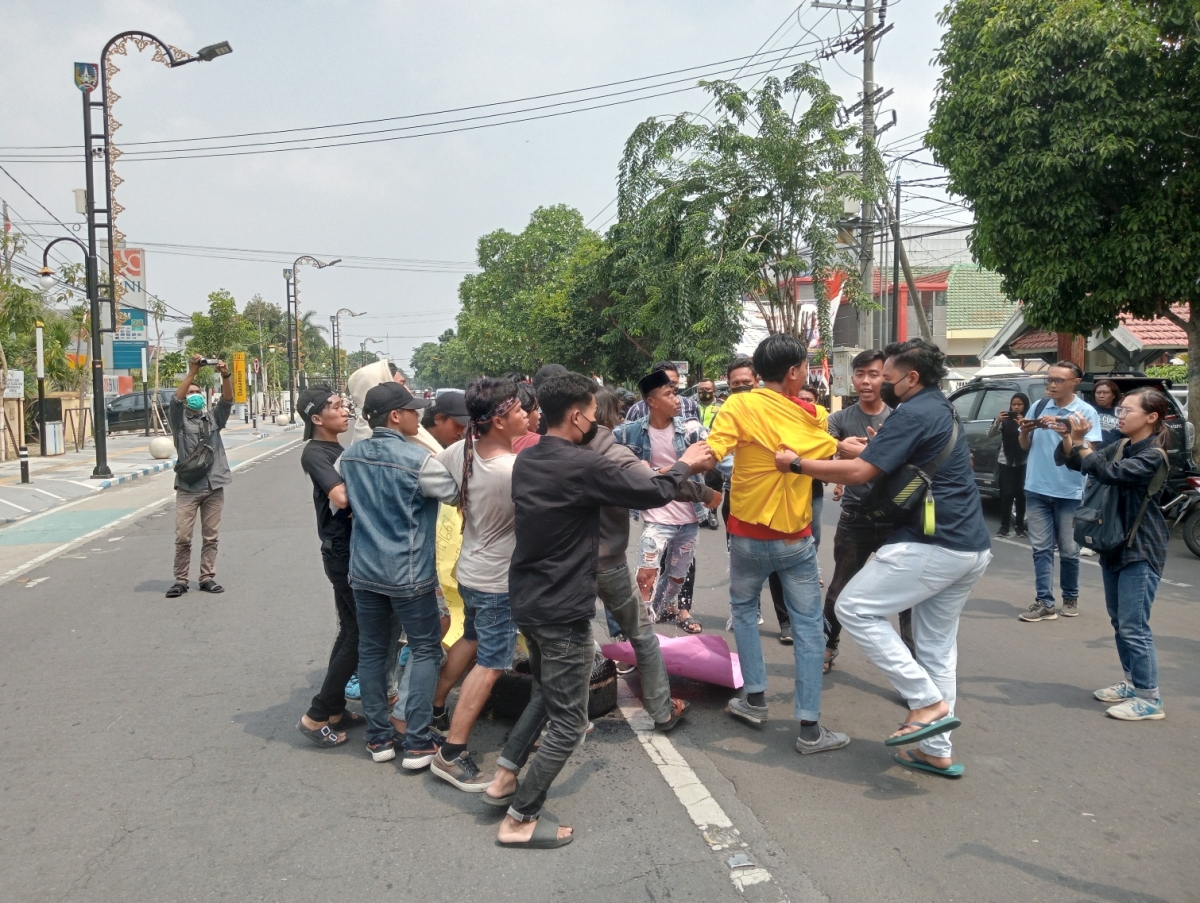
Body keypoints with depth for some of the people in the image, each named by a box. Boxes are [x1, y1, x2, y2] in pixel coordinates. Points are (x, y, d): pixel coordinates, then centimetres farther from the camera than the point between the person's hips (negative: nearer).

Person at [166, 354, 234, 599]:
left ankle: (207, 578, 14)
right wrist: (192, 372, -25)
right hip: (188, 486, -3)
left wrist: (225, 376, -22)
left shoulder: (213, 417, 12)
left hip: (214, 486, 3)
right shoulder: (179, 420, 4)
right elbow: (176, 399, -14)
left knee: (211, 537, 7)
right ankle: (180, 580, 7)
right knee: (183, 537, -3)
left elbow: (227, 399, -4)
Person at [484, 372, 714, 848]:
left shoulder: (526, 461, 4)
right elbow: (653, 493, -12)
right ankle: (521, 818, 10)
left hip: (526, 600, 9)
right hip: (563, 610, -8)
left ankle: (505, 775, 27)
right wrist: (685, 465, 6)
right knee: (568, 721, 4)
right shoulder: (583, 466, -21)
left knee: (546, 691, 28)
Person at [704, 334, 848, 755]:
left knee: (744, 609, 23)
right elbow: (834, 455, 15)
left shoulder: (740, 406, -11)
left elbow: (711, 454, -24)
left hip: (749, 535, 0)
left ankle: (755, 699, 24)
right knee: (808, 627, 7)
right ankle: (809, 727, 6)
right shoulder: (810, 416, -1)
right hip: (796, 539, 1)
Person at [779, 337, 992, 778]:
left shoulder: (913, 413, -11)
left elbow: (860, 472, -19)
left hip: (932, 544, -10)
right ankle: (937, 751, 18)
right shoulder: (942, 412, 19)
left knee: (855, 609, -6)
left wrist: (797, 463, -11)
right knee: (937, 644, 14)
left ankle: (928, 702, -6)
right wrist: (867, 450, 23)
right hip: (971, 547, 10)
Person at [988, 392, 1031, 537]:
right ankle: (1004, 526, 4)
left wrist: (1023, 426, -28)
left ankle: (1019, 526, 14)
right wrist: (997, 421, -21)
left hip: (1023, 463, -1)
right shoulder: (1005, 420, 3)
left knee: (1020, 494, 3)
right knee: (1006, 494, -2)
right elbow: (990, 434, -4)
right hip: (1006, 462, 1)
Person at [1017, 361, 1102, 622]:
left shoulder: (1086, 412, -5)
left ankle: (1070, 598, 26)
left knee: (1069, 550, 8)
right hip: (1037, 489, 3)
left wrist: (1060, 427, -23)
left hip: (1069, 492, -3)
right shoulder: (1039, 406, 5)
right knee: (1041, 548, 1)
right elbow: (1025, 447, 12)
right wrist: (1025, 431, -9)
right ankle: (1045, 603, 3)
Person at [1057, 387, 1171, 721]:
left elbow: (1108, 473, -29)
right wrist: (1068, 437, -10)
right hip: (1115, 545, 9)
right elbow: (1072, 462, 7)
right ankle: (1132, 683, 29)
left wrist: (1080, 441, -22)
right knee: (1119, 622, 16)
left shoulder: (1153, 455, -16)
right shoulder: (1121, 447, 8)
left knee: (1134, 627, -7)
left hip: (1141, 550, -9)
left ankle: (1150, 699, 1)